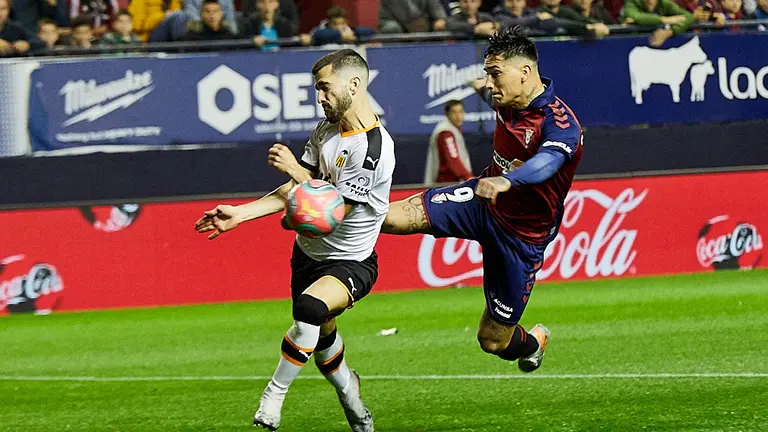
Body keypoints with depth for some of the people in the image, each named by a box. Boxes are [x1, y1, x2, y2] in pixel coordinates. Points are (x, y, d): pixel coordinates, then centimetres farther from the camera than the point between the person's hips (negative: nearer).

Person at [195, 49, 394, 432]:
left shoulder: (372, 147, -24)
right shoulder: (325, 131, 2)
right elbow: (296, 193, 8)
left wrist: (295, 170, -18)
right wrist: (239, 214, 1)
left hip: (350, 261, -8)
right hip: (309, 253, 8)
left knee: (311, 307, -35)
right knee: (321, 339, 17)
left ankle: (273, 397, -22)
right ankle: (348, 390, 48)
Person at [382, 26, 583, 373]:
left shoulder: (559, 122, -29)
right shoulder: (508, 102, -6)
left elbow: (547, 162, -51)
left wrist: (506, 181, -68)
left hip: (522, 236, -5)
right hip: (483, 202, 5)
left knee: (493, 339, 5)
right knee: (401, 215, -22)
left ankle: (532, 343, 39)